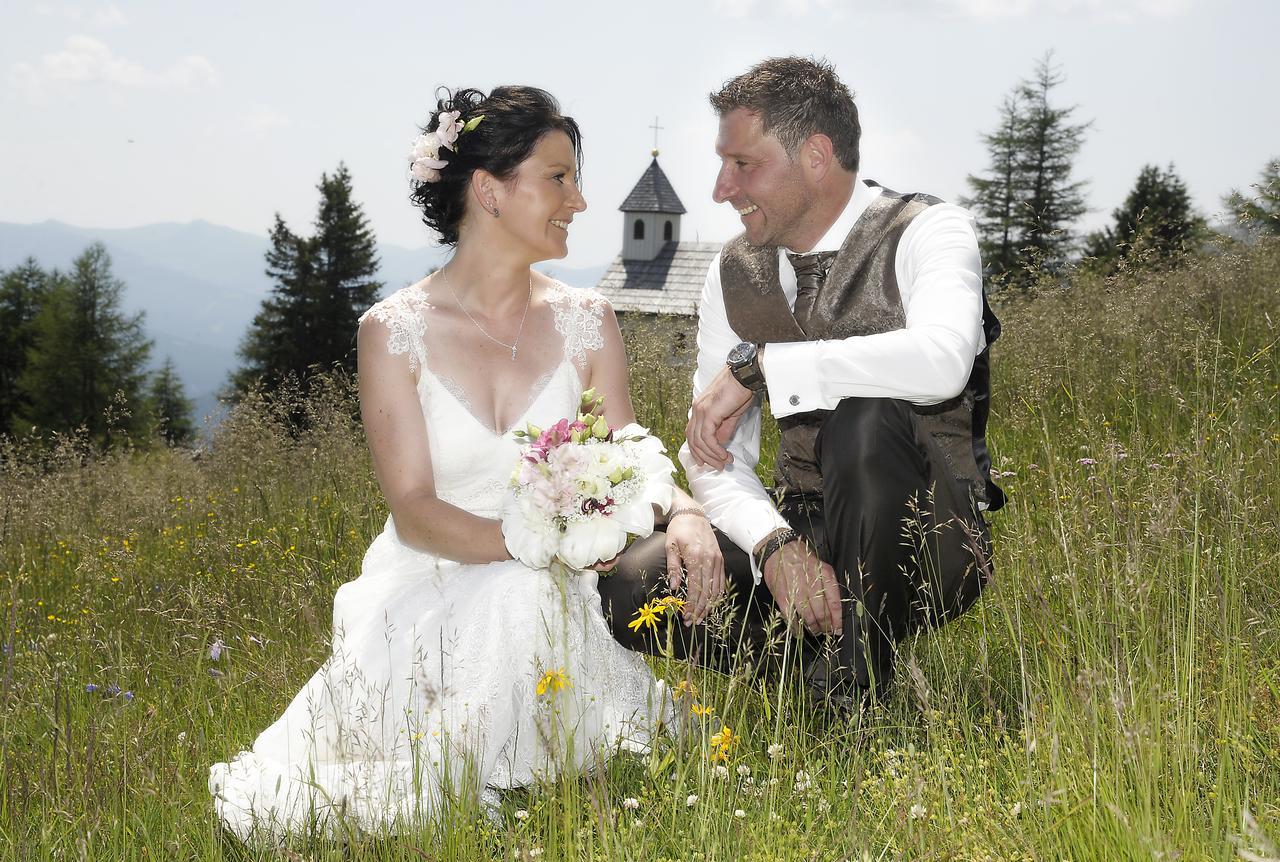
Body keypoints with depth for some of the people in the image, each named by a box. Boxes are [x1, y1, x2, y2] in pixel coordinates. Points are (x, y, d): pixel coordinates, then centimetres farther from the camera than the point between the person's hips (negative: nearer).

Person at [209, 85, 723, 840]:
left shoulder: (585, 321, 7)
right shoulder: (396, 332, -3)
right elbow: (415, 510, -10)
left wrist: (681, 511, -22)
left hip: (554, 598, 3)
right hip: (431, 595, -2)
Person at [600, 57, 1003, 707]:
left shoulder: (926, 233, -10)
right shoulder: (736, 272, 5)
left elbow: (942, 360, -34)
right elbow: (715, 457, 0)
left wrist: (755, 363, -30)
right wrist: (775, 545, -21)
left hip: (924, 551, -4)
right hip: (801, 538, 4)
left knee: (867, 419, -36)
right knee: (625, 589, -20)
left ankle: (854, 681, -18)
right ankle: (815, 653, 2)